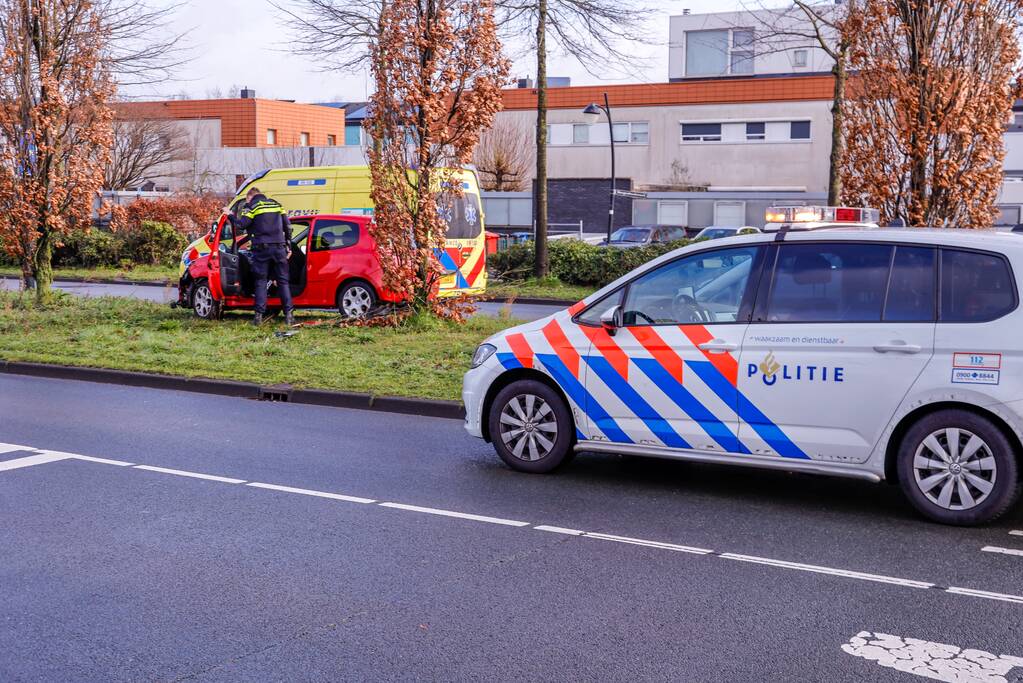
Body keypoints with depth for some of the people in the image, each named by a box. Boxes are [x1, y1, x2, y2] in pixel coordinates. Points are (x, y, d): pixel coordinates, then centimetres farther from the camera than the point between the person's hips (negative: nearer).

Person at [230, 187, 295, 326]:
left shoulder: (252, 206, 2)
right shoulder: (277, 204, 16)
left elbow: (241, 224, -8)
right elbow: (288, 226, 14)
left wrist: (231, 216, 10)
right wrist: (288, 246, 17)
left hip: (262, 248, -3)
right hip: (279, 248, 3)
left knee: (261, 281, 4)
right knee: (283, 281, 5)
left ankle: (259, 315, 0)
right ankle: (289, 314, -4)